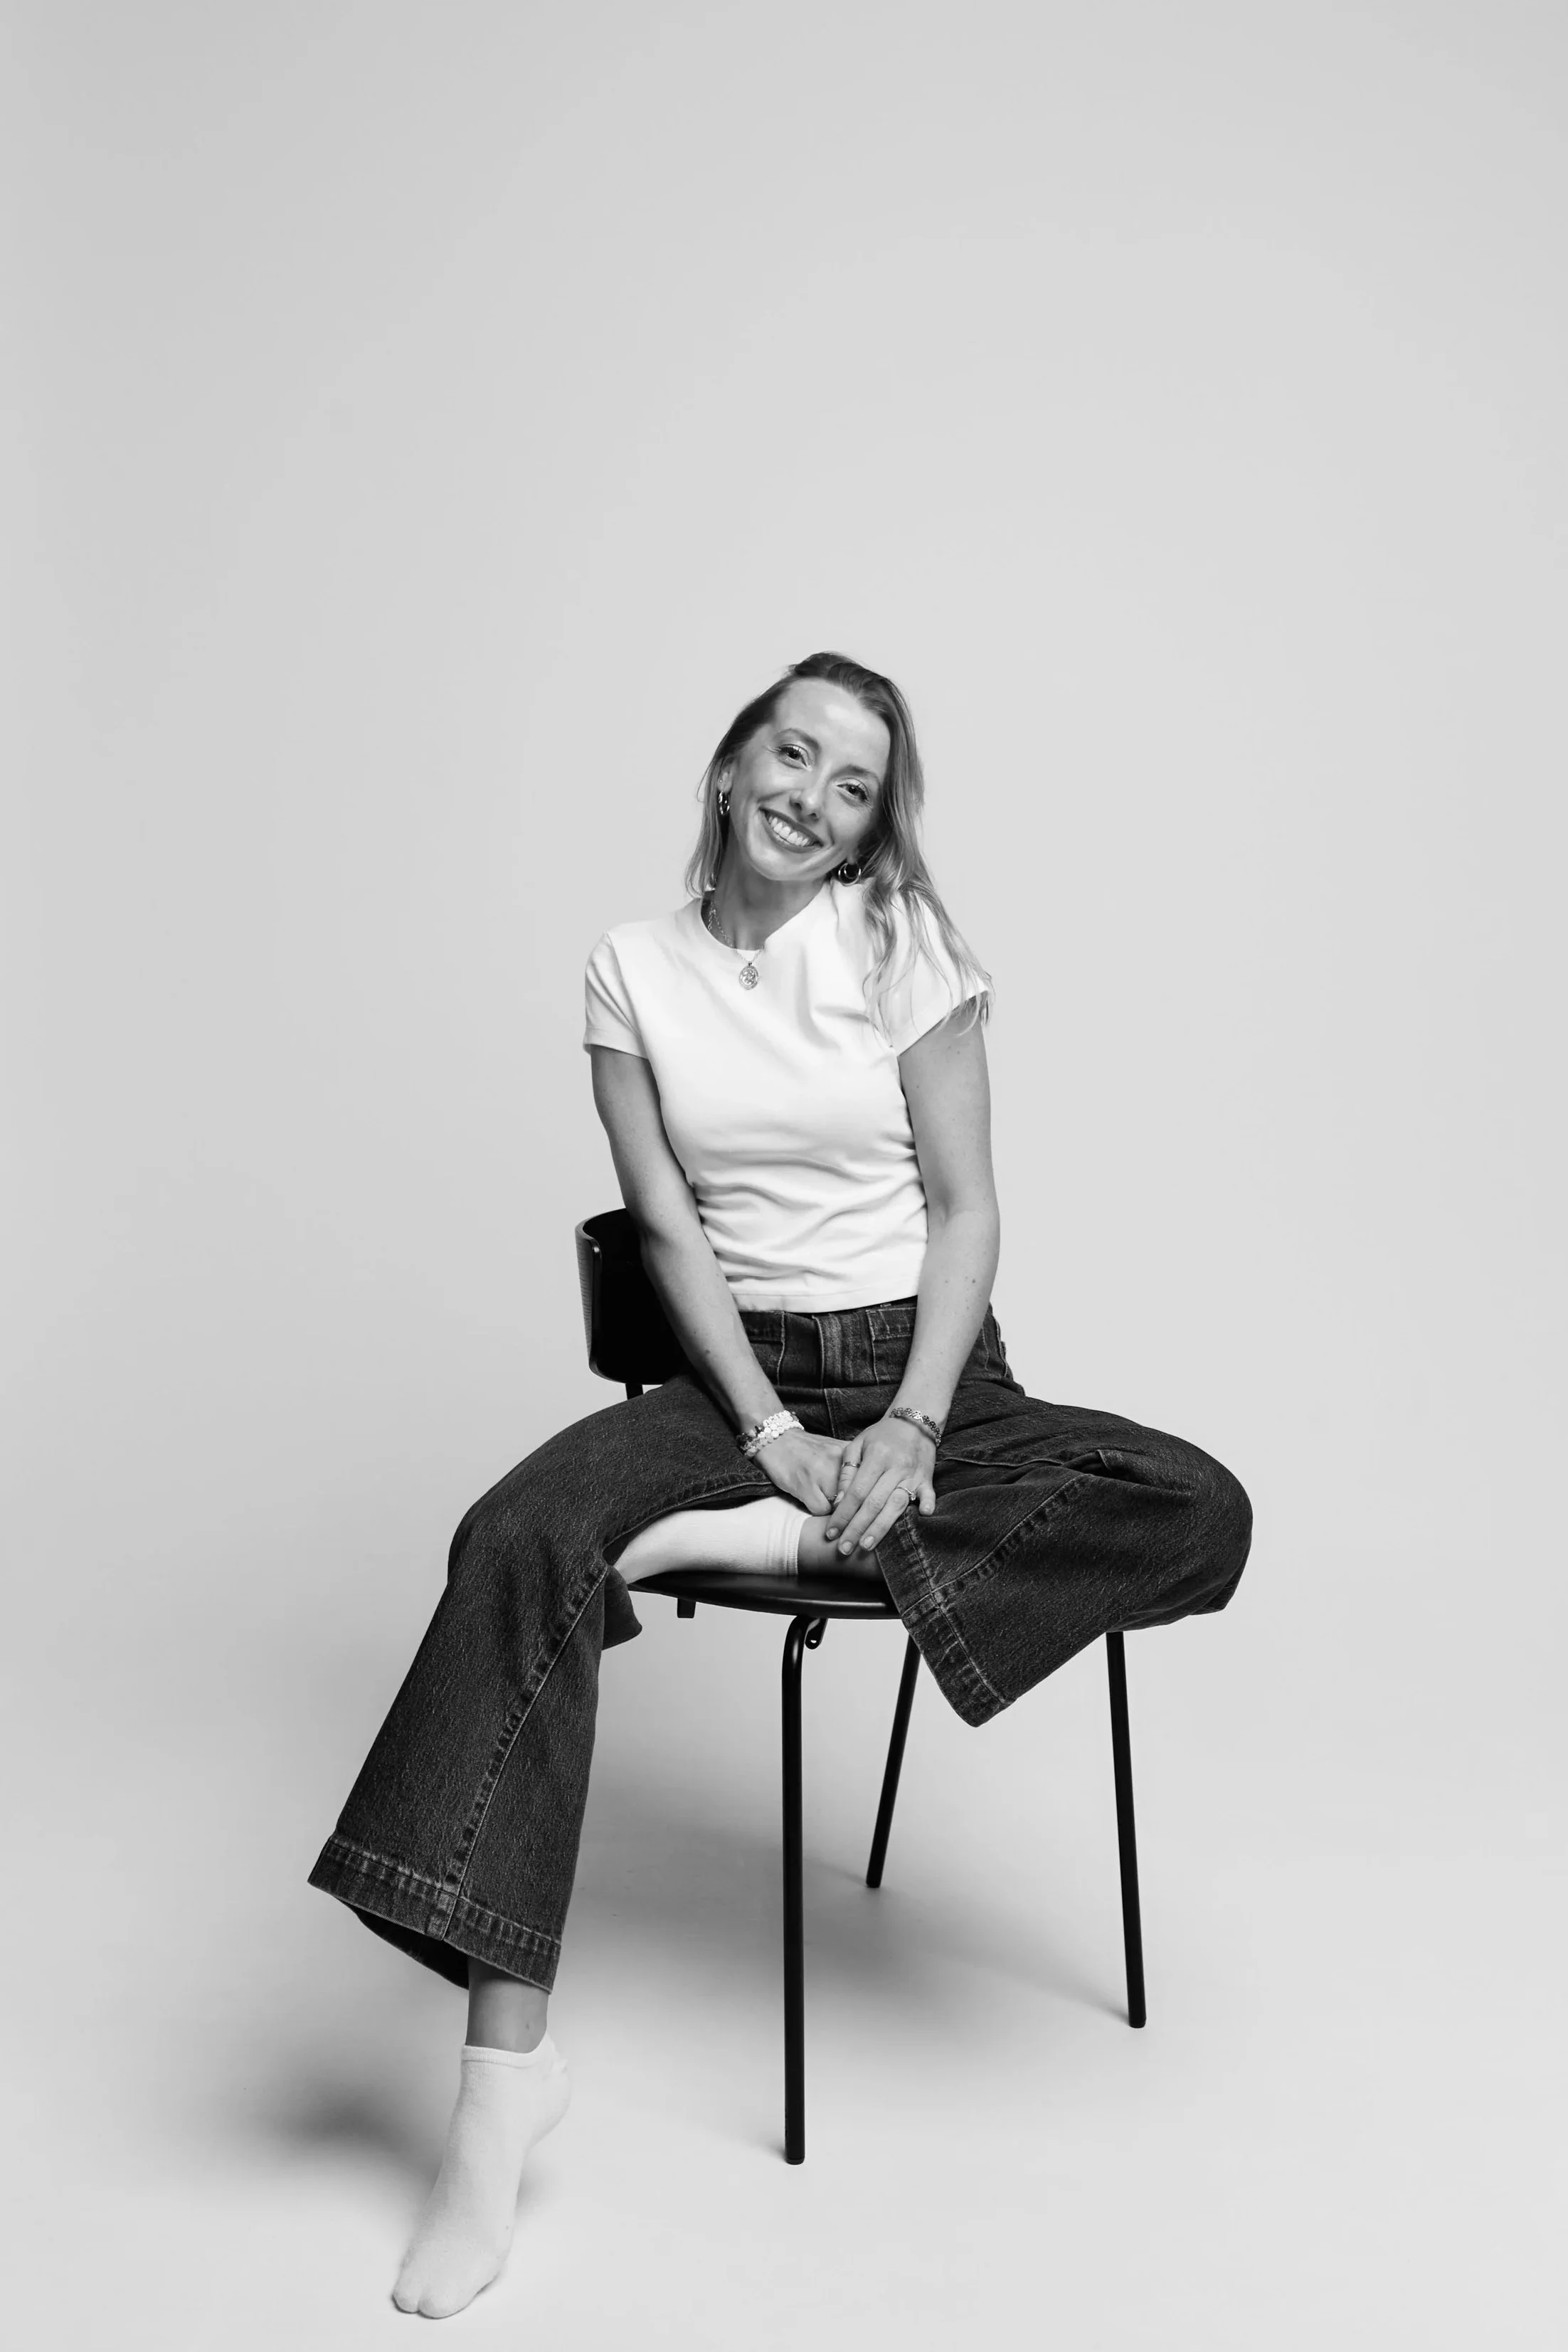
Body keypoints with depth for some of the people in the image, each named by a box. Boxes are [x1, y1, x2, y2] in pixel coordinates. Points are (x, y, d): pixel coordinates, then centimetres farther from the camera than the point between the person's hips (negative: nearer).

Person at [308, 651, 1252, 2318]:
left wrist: (912, 1431, -17)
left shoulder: (902, 947, -1)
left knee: (1200, 1516, -25)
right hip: (733, 1372, 0)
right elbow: (669, 1232, -2)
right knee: (516, 1546, -30)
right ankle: (504, 2074, -26)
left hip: (920, 1365, 0)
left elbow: (966, 1207, -3)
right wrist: (778, 1437, -15)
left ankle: (767, 1542, -26)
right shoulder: (633, 970, 2)